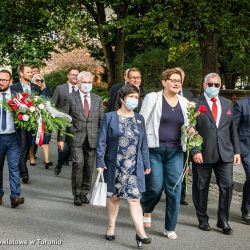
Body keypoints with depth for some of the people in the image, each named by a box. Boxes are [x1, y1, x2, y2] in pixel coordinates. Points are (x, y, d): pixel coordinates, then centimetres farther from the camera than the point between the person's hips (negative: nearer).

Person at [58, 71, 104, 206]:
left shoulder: (97, 99, 12)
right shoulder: (70, 98, 3)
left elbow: (101, 120, 12)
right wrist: (61, 138, -3)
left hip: (92, 139, 3)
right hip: (76, 138, -3)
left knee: (89, 167, 6)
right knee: (78, 164, -13)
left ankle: (84, 193, 21)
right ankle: (77, 194, -1)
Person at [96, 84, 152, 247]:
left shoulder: (139, 119, 8)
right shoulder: (110, 117, -2)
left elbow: (144, 143, 11)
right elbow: (102, 141, -4)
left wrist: (146, 164, 9)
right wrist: (100, 162, -9)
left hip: (134, 167, 2)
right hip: (115, 165, -2)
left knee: (134, 198, -5)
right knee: (115, 197, 11)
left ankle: (141, 233, -7)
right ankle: (111, 227, 28)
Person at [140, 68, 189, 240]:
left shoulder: (184, 102, 10)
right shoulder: (152, 98, -2)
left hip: (176, 152, 4)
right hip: (154, 150, -3)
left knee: (174, 189, 1)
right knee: (155, 187, -3)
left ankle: (170, 228, 15)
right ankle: (146, 210, 31)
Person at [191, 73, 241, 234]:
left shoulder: (227, 104, 13)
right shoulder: (195, 104, -1)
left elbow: (233, 129, 14)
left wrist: (237, 151, 8)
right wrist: (194, 151, -13)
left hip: (225, 153, 3)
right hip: (203, 154, -3)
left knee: (227, 186, 0)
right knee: (201, 188, 7)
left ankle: (223, 220, 14)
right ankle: (203, 219, 23)